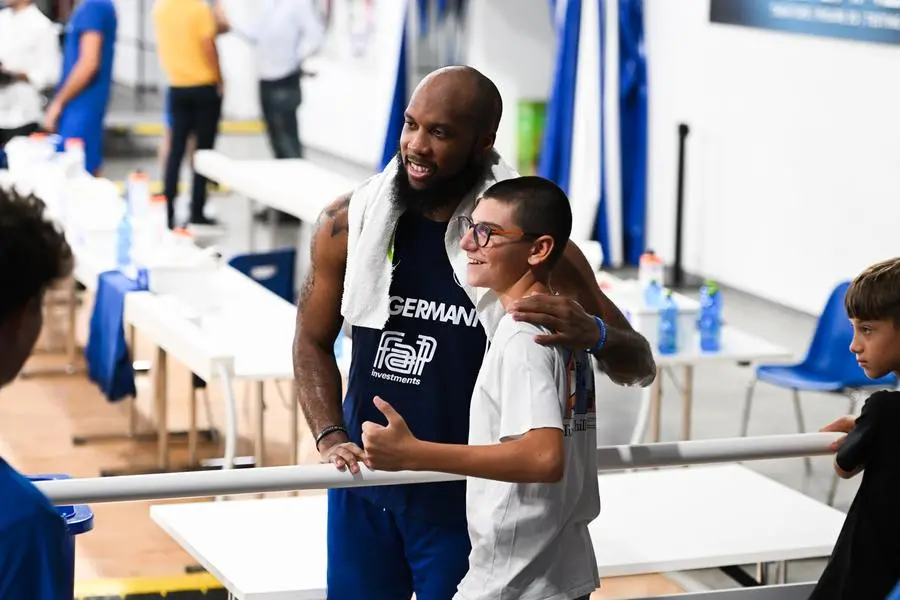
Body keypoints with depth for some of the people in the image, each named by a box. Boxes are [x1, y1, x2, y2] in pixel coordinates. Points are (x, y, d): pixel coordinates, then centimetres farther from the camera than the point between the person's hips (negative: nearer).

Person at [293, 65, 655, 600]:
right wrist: (330, 440, -7)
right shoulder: (351, 224, -5)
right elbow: (314, 342, 9)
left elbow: (640, 366, -8)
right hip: (364, 487, 3)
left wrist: (591, 333, -31)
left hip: (466, 497, -2)